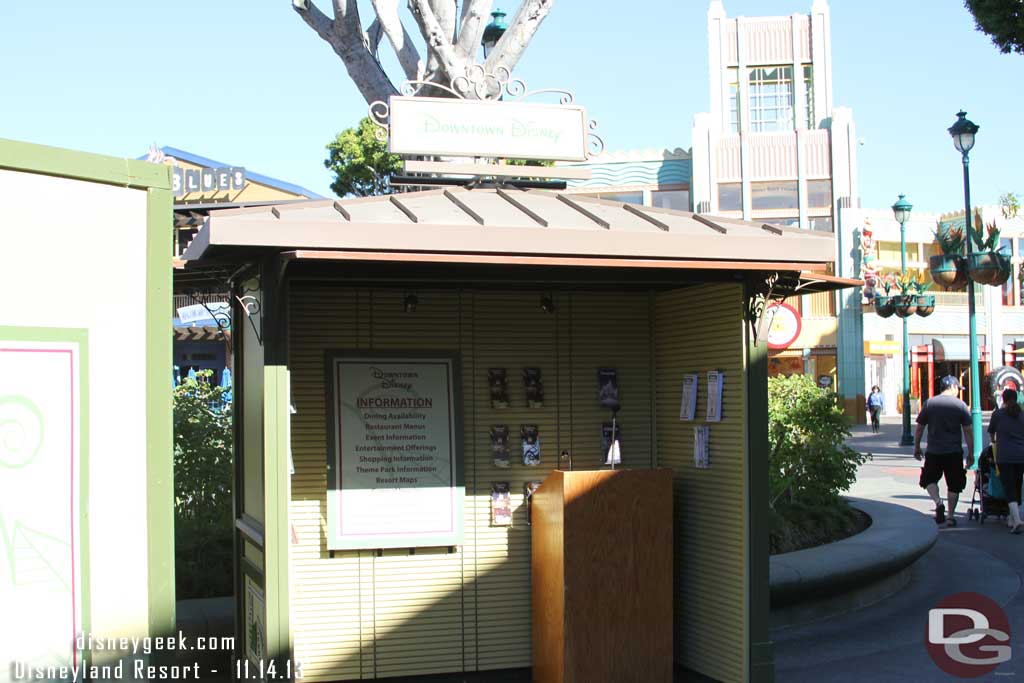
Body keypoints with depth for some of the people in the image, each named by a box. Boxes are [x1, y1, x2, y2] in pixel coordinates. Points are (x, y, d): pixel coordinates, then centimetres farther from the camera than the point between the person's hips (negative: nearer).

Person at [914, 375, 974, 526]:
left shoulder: (929, 403, 0)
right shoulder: (961, 405, -2)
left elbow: (919, 428, 3)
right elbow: (968, 431, -2)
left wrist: (916, 448, 15)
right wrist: (970, 454, 5)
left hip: (933, 451, 0)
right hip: (954, 452, 0)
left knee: (929, 480, 13)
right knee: (954, 485, 11)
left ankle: (938, 502, -12)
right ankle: (951, 516, 13)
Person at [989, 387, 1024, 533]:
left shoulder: (998, 413, 3)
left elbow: (991, 432, 17)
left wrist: (995, 441, 38)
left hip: (1005, 457, -3)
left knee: (1009, 490, -7)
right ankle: (1012, 521, 22)